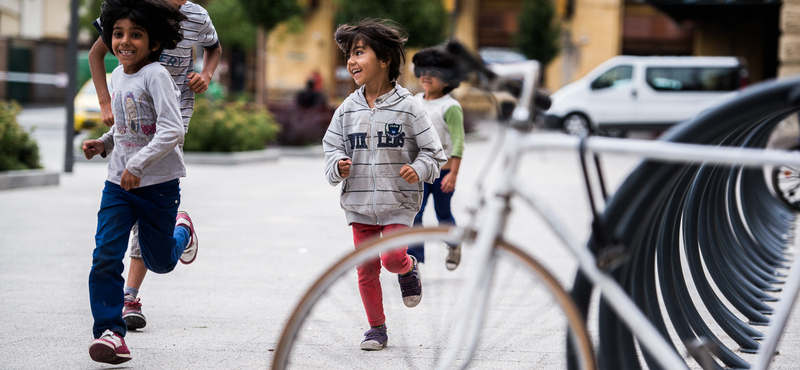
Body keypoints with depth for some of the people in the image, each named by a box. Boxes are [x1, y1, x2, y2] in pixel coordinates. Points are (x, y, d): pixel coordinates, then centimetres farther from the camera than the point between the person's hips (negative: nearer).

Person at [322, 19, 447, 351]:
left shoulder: (407, 107, -7)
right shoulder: (348, 109, 2)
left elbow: (432, 149, -2)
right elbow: (332, 146, 10)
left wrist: (419, 169, -21)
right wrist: (338, 165, -11)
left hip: (398, 201, -3)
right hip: (359, 201, 3)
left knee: (392, 257, -17)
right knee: (366, 268, 6)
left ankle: (408, 268, 20)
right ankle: (377, 327, 21)